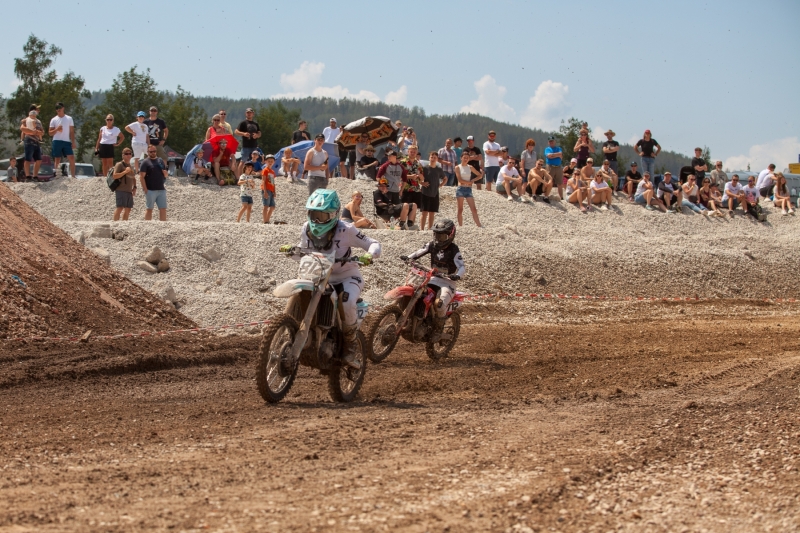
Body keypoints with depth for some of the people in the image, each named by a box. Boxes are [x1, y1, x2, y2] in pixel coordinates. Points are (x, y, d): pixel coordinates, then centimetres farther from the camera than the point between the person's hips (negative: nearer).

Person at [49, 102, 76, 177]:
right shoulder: (54, 120, 7)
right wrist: (57, 129, -13)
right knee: (57, 160, 0)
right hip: (57, 141, 0)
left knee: (72, 158, -9)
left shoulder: (69, 118, 9)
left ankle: (73, 176, -7)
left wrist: (73, 142, -1)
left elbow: (72, 132, 8)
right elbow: (50, 133, 6)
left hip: (67, 141, 0)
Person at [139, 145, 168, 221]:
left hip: (161, 189, 5)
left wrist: (164, 172, -1)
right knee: (149, 209, 0)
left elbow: (165, 175, 23)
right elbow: (141, 177, -8)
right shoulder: (145, 162, -1)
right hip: (150, 190, -5)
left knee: (163, 209, 3)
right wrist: (145, 189, -16)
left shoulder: (160, 161, 17)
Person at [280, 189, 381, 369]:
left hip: (347, 277, -5)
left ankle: (350, 347, -14)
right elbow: (303, 252, 15)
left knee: (346, 303, -36)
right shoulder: (307, 229, -2)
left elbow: (374, 244, -14)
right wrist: (290, 250, -8)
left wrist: (369, 255, -37)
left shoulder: (345, 230, -18)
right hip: (321, 278, 5)